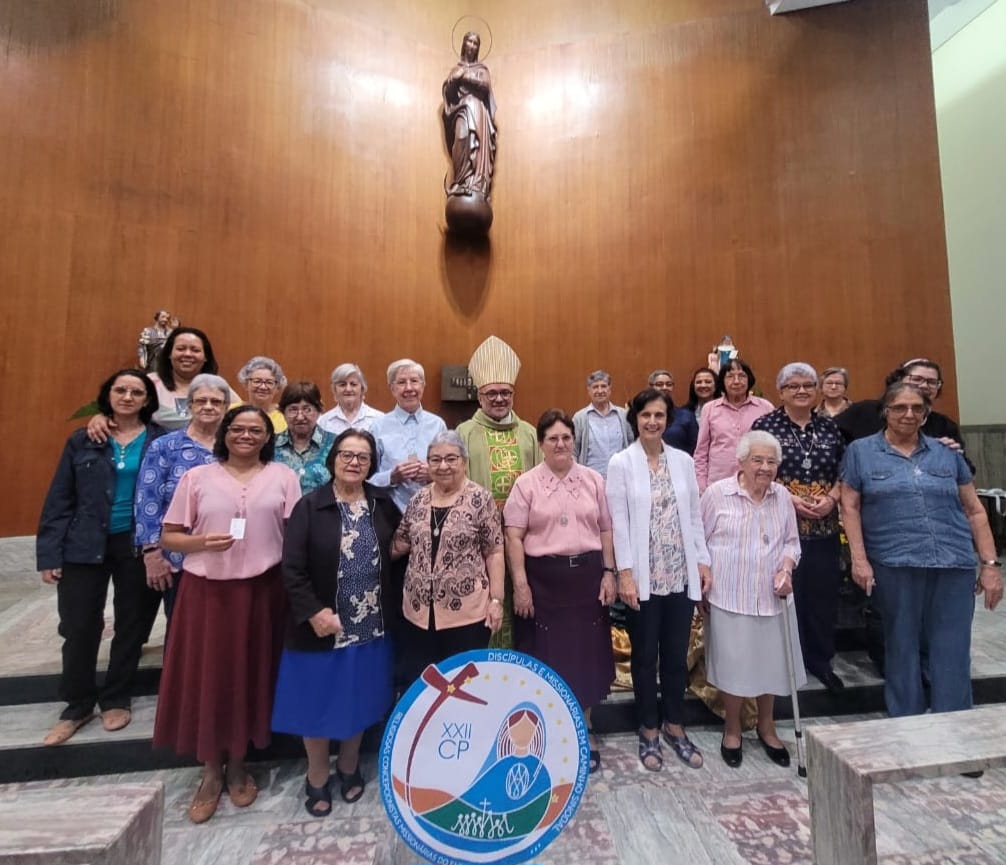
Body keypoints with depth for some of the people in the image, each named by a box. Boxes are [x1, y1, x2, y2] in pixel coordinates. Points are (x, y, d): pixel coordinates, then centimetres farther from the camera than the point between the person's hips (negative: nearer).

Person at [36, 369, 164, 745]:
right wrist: (49, 553, -3)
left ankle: (116, 700, 31)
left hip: (138, 547, -1)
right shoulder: (82, 440, 3)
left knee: (131, 625, 11)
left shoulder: (161, 441, -3)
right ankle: (78, 705, 29)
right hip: (85, 545, 1)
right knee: (78, 627, 7)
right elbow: (59, 499, 2)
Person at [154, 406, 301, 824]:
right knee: (206, 676, 7)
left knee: (250, 675, 10)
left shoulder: (283, 476, 1)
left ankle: (236, 765, 33)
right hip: (206, 590, 0)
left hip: (261, 591, 0)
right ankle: (210, 771, 30)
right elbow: (168, 537, 4)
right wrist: (201, 542, -16)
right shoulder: (196, 476, 3)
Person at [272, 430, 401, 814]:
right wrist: (312, 611, -20)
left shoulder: (383, 504, 0)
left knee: (359, 700, 19)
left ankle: (349, 767, 44)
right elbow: (292, 568, -14)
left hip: (371, 625, 3)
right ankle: (317, 777, 40)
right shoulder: (310, 506, -11)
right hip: (322, 626, -3)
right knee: (319, 703, 14)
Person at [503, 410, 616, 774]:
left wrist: (608, 573, 2)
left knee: (586, 652, 13)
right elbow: (513, 536, -7)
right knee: (548, 654, 9)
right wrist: (520, 583, -11)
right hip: (543, 577, -2)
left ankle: (584, 731, 35)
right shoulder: (526, 483, -4)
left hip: (587, 574, 3)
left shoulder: (593, 480, 5)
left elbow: (606, 530, 8)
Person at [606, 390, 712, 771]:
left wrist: (703, 562, 4)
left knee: (677, 654, 16)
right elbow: (619, 522, -9)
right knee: (645, 655, 12)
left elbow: (694, 515, 7)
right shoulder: (621, 463, -7)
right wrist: (625, 573, -12)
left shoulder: (684, 461, 4)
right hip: (643, 576, -3)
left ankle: (674, 726, 37)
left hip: (682, 574, 3)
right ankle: (649, 730, 33)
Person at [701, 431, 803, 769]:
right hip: (729, 597, -4)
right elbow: (700, 541, -4)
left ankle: (766, 727, 40)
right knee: (733, 665, 8)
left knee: (770, 663, 15)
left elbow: (791, 541, 11)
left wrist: (786, 569, -7)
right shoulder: (716, 493, -10)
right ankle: (732, 729, 32)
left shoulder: (782, 496, 2)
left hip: (771, 598, 4)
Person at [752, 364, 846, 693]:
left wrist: (831, 499, -6)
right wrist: (788, 498, -15)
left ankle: (821, 660, 29)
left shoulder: (829, 427, 10)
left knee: (823, 593, 10)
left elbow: (844, 473, 12)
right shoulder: (765, 425, -2)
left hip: (823, 526, 4)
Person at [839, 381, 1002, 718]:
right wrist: (859, 559, -7)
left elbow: (974, 511, 13)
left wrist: (991, 564, 7)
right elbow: (850, 507, 0)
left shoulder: (947, 453, 12)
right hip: (894, 565, -2)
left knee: (952, 654, 6)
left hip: (954, 565, 2)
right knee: (902, 649, 10)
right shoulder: (861, 451, 4)